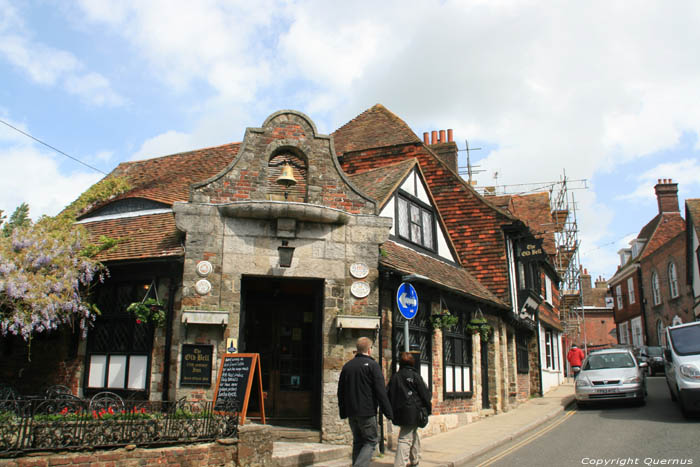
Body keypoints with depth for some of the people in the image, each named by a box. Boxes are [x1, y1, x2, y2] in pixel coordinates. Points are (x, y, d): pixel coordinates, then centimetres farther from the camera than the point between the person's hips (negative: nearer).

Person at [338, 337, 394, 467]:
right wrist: (388, 412, -8)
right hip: (367, 412, -6)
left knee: (358, 442, 15)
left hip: (351, 412, 6)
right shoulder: (372, 365, -8)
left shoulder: (347, 366, 10)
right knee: (371, 441, 1)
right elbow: (381, 391, -12)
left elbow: (341, 392, 14)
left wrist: (343, 412, 20)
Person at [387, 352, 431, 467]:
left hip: (399, 413, 5)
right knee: (406, 438, -5)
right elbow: (425, 393, -4)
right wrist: (428, 409, 6)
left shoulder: (395, 376, 8)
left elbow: (388, 394, 10)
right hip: (413, 412, -5)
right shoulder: (415, 375, -5)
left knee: (413, 434, 22)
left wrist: (391, 411, 16)